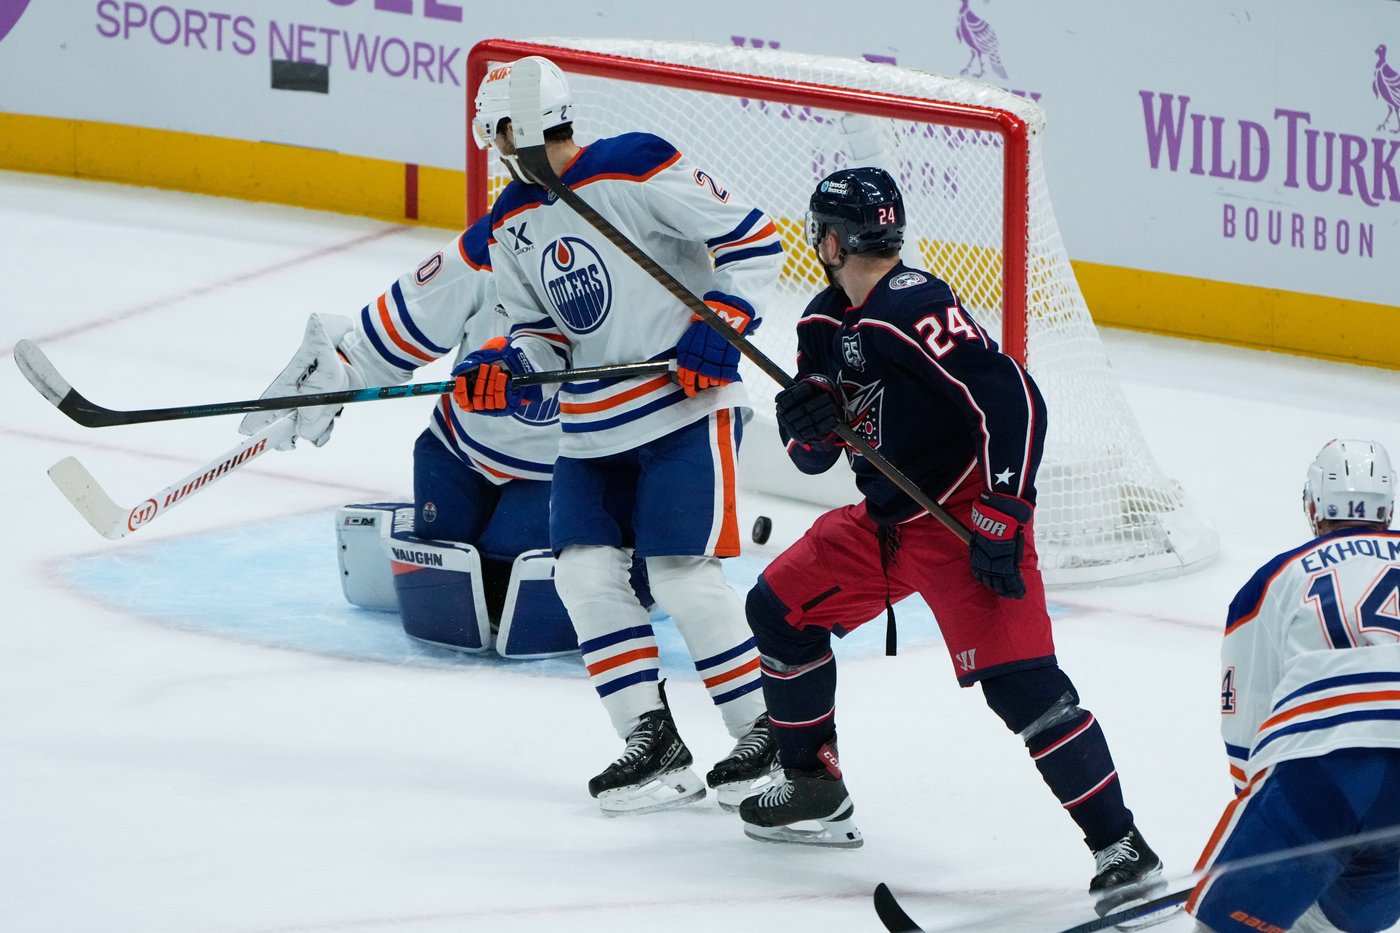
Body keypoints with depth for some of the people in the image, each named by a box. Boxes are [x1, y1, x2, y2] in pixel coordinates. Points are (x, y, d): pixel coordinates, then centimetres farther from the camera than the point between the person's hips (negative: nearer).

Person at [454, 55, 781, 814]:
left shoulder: (638, 173, -16)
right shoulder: (511, 227, 8)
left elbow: (754, 240, -15)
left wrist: (718, 328, -20)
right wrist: (508, 369, -5)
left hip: (686, 405, -8)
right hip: (593, 424, 8)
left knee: (682, 575, -12)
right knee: (585, 572, -1)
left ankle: (766, 733, 1)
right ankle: (652, 741, 5)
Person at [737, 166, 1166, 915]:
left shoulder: (914, 309, -22)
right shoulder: (826, 324, 8)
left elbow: (1014, 401, -27)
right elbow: (812, 453, 13)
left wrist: (1002, 516, -29)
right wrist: (809, 421, -12)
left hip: (964, 511, -10)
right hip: (886, 517, 10)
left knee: (1018, 679, -21)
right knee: (780, 607, 16)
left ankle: (1119, 846, -22)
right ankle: (815, 790, 29)